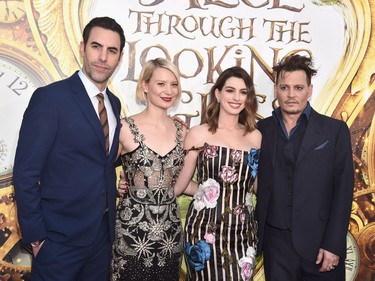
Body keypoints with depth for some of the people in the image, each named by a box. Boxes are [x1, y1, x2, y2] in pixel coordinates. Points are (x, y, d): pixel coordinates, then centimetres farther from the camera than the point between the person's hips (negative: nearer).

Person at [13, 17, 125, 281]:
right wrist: (36, 237, -13)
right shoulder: (50, 97, -14)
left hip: (104, 233, 6)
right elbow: (25, 174, -14)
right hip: (61, 239, -6)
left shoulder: (114, 103, 7)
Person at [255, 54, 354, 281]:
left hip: (320, 242, -1)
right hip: (276, 242, 2)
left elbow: (343, 190, -5)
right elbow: (255, 184, 7)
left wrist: (333, 245, -9)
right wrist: (255, 234, 3)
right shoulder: (262, 130, 3)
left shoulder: (335, 130, -2)